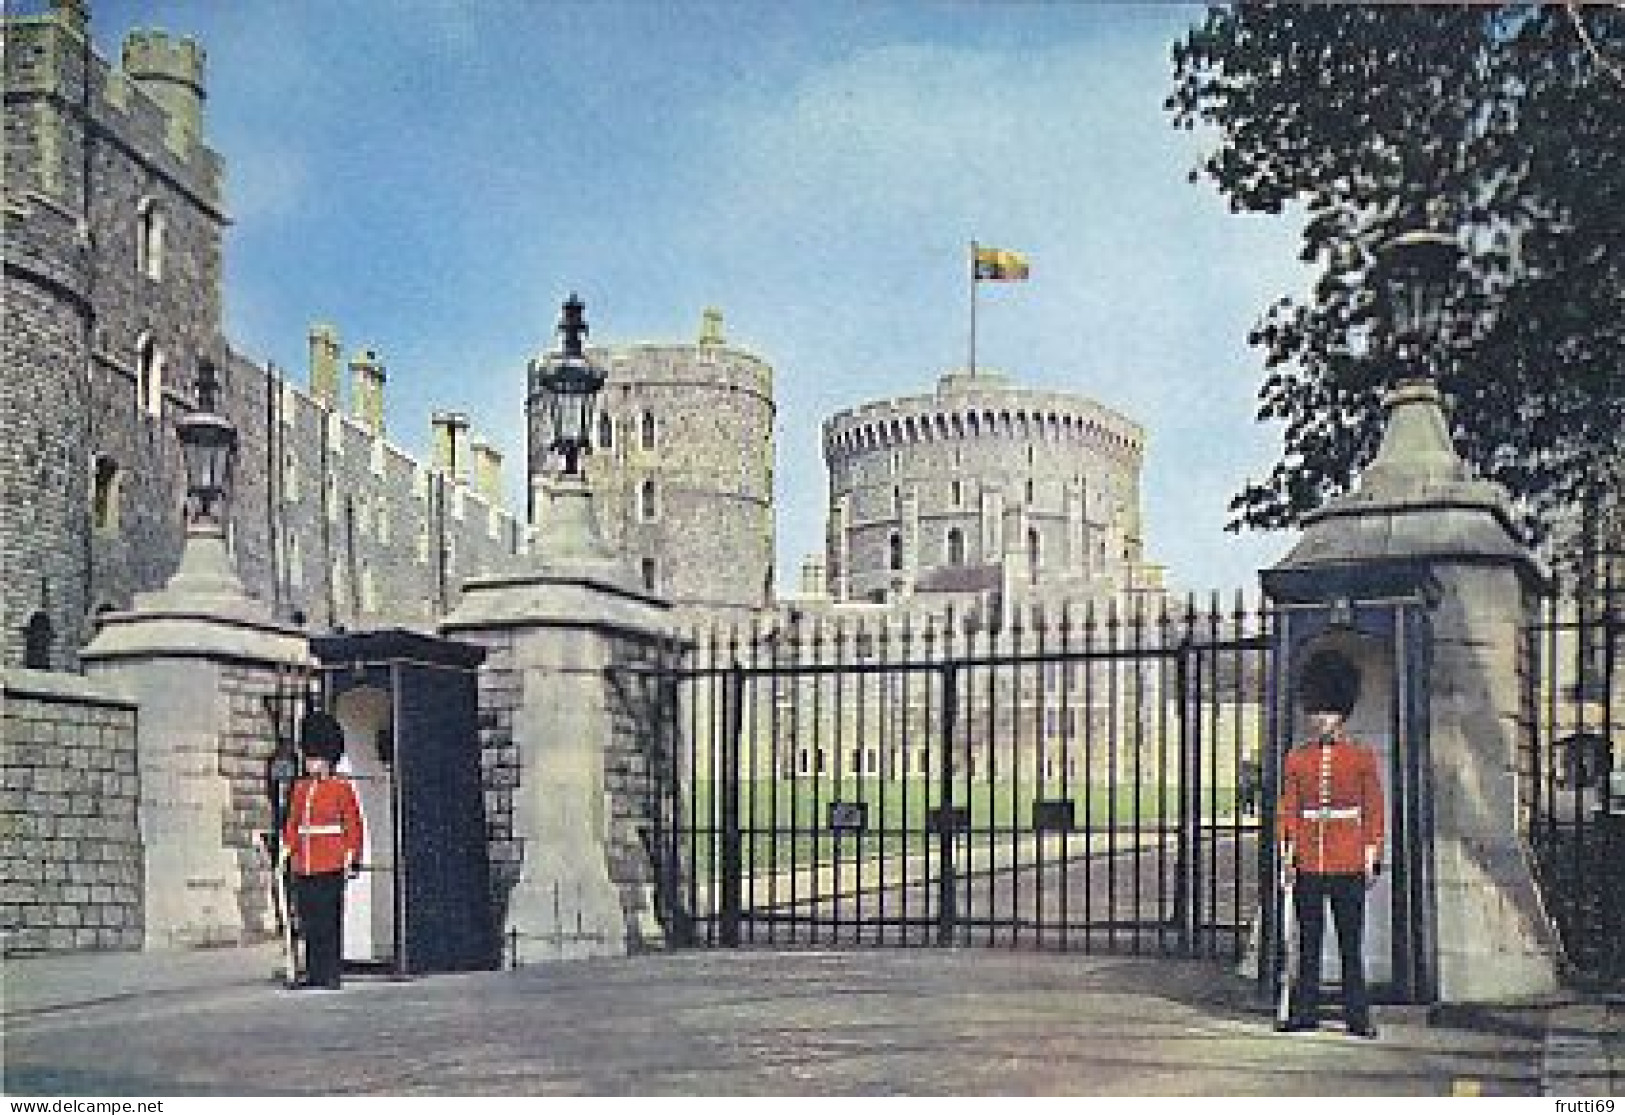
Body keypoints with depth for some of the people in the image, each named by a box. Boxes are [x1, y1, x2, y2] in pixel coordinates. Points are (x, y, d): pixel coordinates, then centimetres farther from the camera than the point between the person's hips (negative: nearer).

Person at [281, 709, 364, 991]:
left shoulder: (342, 788, -2)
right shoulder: (300, 788, 14)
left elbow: (354, 826, -3)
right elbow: (292, 823, 19)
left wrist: (353, 861, -7)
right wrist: (287, 852, 13)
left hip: (331, 868, -6)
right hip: (303, 867, 6)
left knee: (329, 922, -5)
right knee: (308, 923, 7)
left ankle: (331, 975, -1)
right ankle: (314, 974, 13)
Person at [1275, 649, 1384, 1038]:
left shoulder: (1362, 757, 2)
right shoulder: (1296, 759, 7)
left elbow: (1373, 810, 2)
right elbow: (1287, 809, 7)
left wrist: (1371, 859, -3)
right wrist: (1286, 854, -2)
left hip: (1348, 864, -2)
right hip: (1307, 864, 2)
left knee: (1351, 944, 1)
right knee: (1308, 943, 6)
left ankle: (1358, 1017, 6)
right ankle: (1304, 1012, 11)